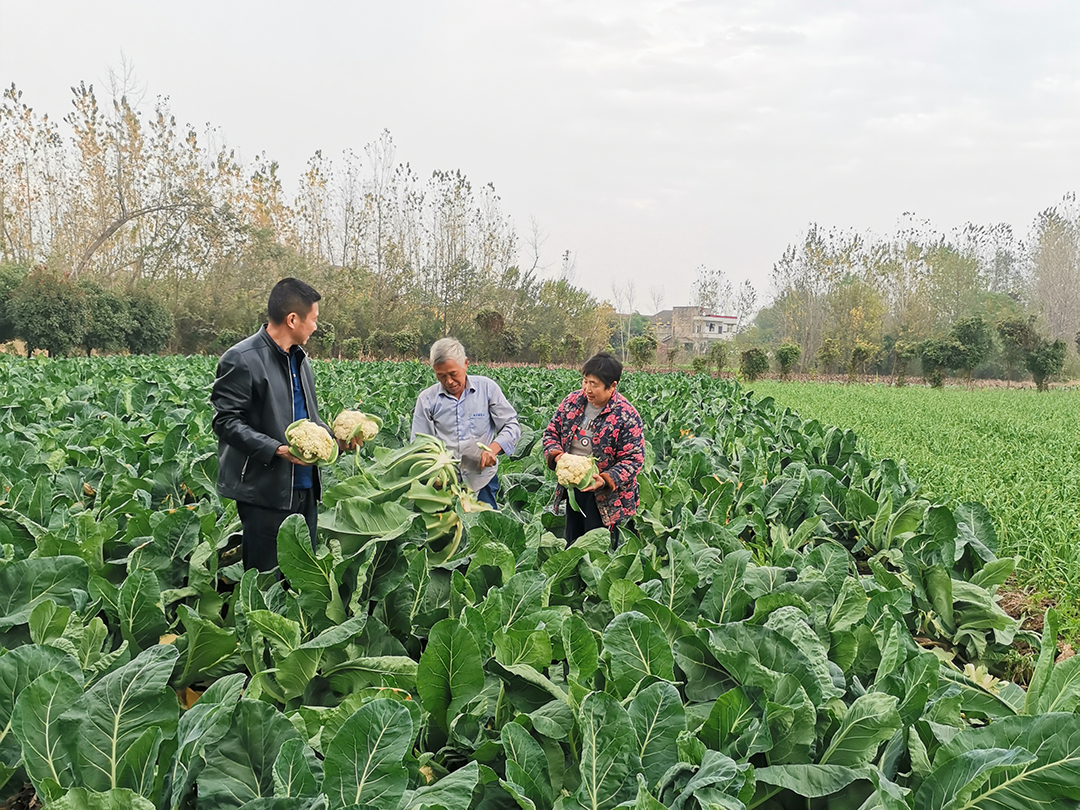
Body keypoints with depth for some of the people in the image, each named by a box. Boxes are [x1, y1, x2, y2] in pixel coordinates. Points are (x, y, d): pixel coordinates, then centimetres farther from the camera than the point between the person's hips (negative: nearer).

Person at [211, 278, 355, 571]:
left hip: (304, 488, 8)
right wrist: (278, 450, -24)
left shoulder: (299, 359, 16)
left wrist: (334, 438, 6)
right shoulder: (242, 360, -12)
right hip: (265, 491, -8)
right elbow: (227, 422, -15)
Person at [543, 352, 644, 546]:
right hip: (571, 490, 5)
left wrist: (606, 480, -31)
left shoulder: (626, 416, -17)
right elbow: (551, 432, 8)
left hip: (605, 498, -5)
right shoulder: (572, 401, -1)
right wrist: (556, 455, -13)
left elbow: (633, 459, -17)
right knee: (570, 547, 19)